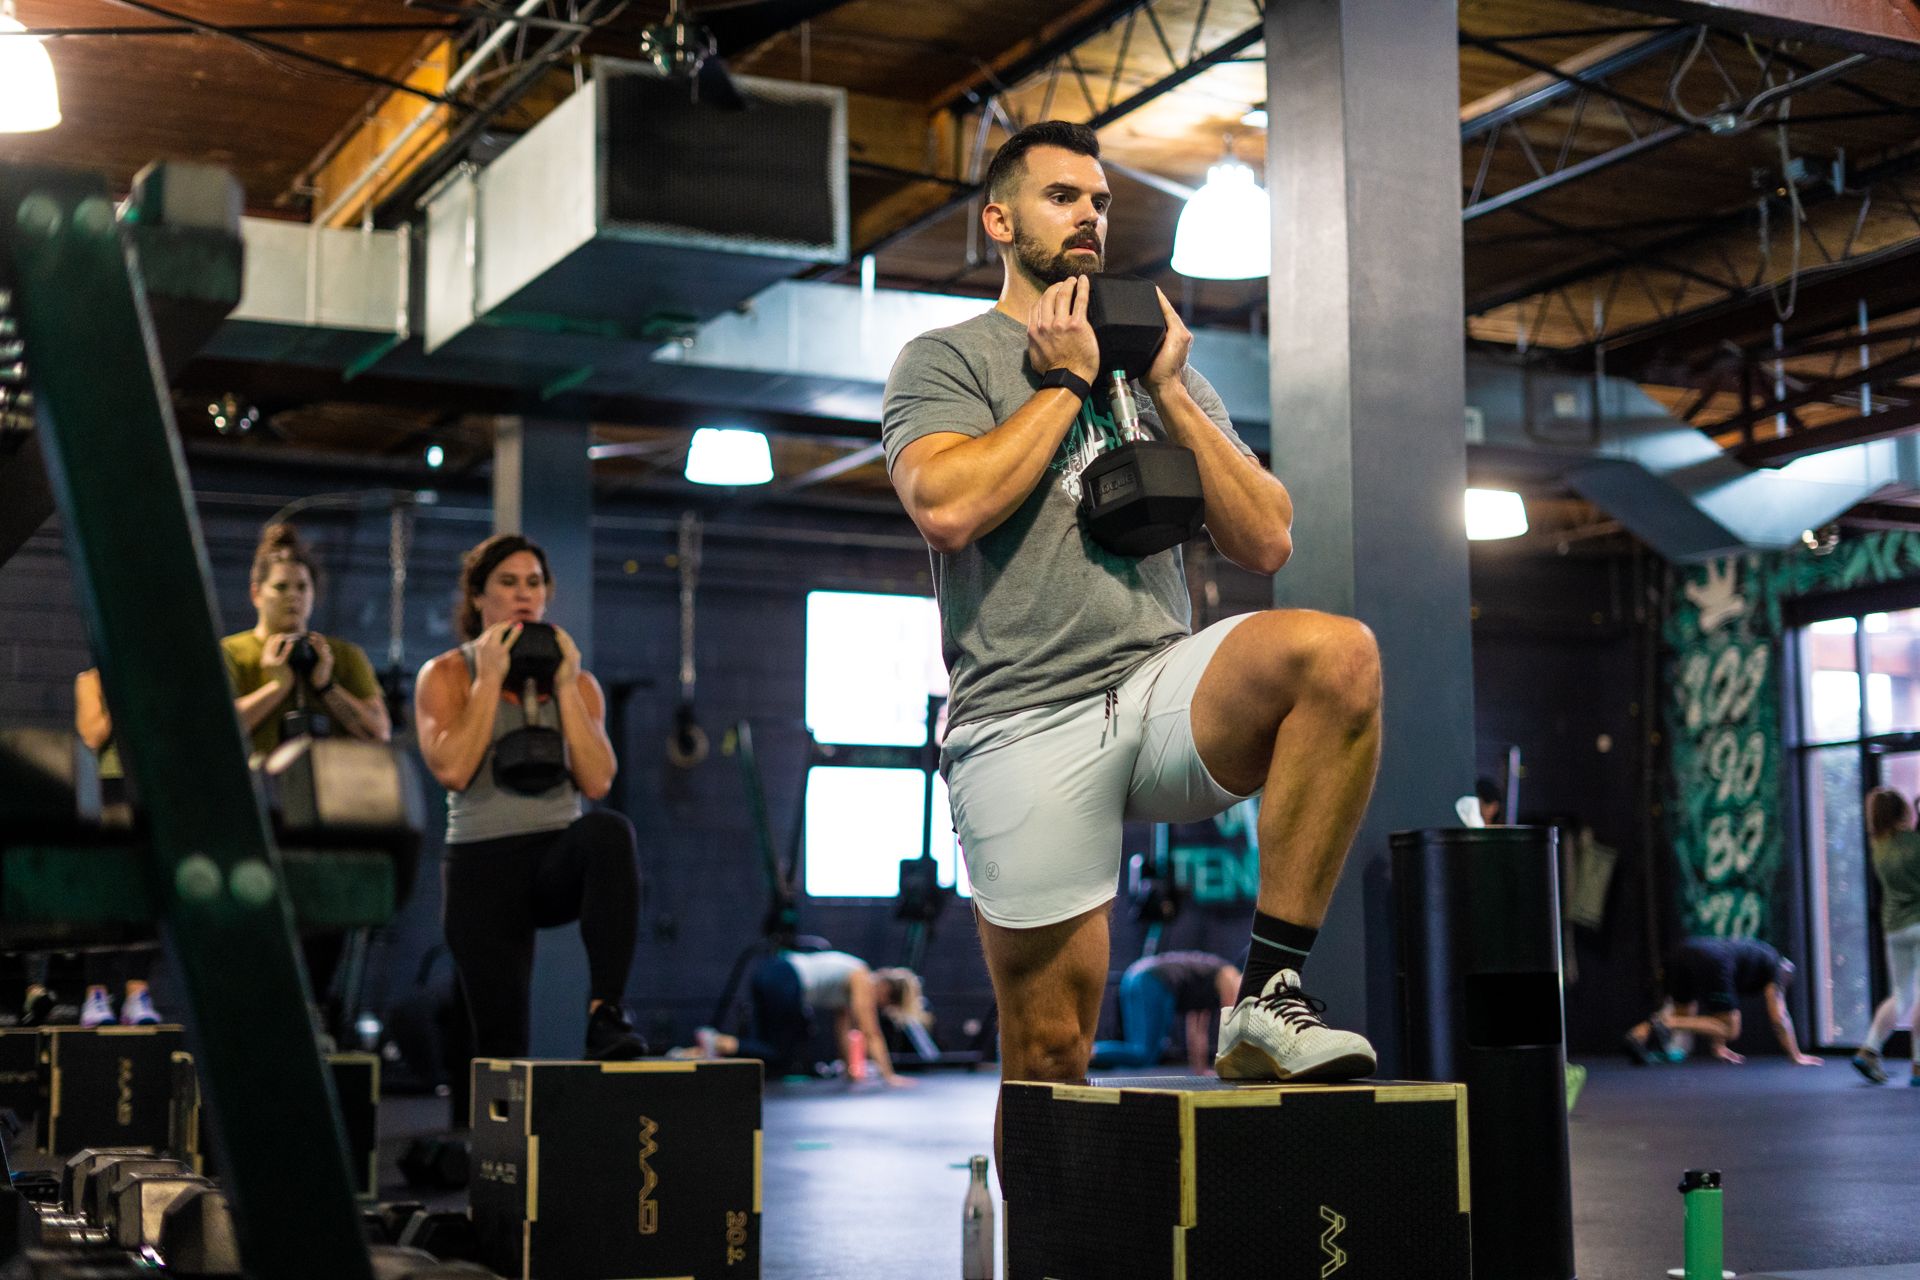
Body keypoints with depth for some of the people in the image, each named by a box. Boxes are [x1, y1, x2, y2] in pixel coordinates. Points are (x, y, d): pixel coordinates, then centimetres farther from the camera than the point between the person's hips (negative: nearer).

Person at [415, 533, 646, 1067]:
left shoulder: (578, 681, 12)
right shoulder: (445, 676, 6)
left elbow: (598, 782, -3)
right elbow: (452, 770, -13)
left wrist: (565, 686, -4)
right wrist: (491, 679, -8)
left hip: (560, 861, 1)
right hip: (483, 866, -1)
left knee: (608, 831, -38)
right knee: (500, 1049, -8)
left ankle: (606, 1012, -42)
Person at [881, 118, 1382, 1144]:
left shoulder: (1167, 374, 22)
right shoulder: (946, 360, 8)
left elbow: (1266, 543, 12)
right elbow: (947, 508, -13)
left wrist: (1168, 390, 5)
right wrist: (1065, 382, -2)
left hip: (1162, 688, 3)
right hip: (1025, 727, -3)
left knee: (1339, 654, -29)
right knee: (1049, 1050, -3)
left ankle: (1271, 996, -23)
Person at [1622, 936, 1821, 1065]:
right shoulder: (1774, 967, 27)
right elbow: (1779, 1018, 22)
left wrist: (1719, 1047, 45)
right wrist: (1796, 1056, 30)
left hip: (1682, 951, 7)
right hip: (1710, 962, -7)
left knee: (1683, 1015, 25)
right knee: (1730, 1030, 5)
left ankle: (1639, 1034, -3)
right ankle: (1667, 1023, -15)